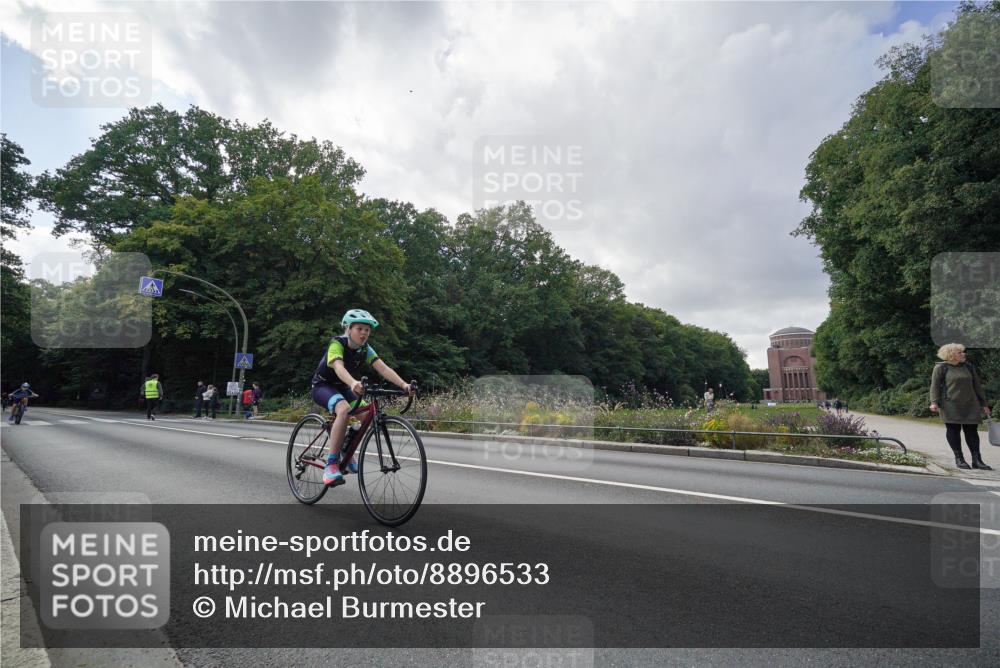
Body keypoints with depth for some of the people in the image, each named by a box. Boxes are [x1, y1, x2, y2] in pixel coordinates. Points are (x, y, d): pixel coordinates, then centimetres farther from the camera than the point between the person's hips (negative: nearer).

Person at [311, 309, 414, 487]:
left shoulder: (365, 349, -8)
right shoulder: (337, 344, -24)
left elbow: (383, 368, -21)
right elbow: (338, 367, -44)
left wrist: (403, 384, -37)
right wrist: (353, 383, -65)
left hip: (342, 387, 6)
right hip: (323, 386, -6)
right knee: (344, 410, -36)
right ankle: (331, 464, -32)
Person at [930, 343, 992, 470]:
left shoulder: (969, 367, 12)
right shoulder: (941, 368, -2)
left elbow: (977, 386, 16)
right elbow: (935, 386, -3)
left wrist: (983, 404, 15)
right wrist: (934, 402, -13)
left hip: (970, 405, 4)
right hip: (950, 405, -4)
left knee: (972, 430, 3)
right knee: (953, 430, 0)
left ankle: (977, 460, 5)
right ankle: (959, 458, 8)